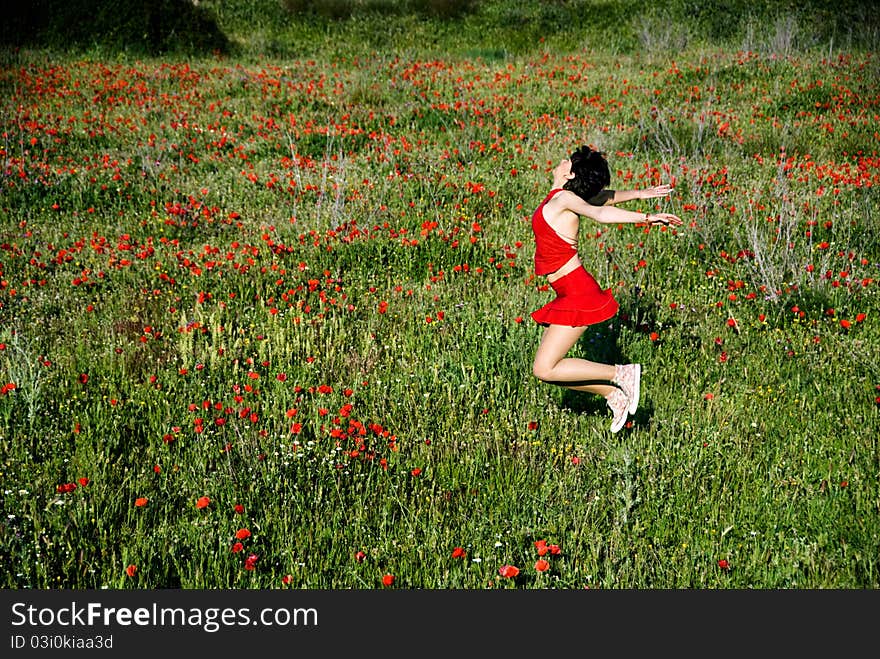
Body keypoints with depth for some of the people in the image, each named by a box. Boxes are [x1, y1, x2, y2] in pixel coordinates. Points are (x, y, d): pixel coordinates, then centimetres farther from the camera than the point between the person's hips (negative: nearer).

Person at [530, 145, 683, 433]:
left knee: (545, 369, -8)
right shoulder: (559, 196, 10)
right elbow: (609, 196, 22)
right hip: (570, 293, 9)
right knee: (548, 367, 11)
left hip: (578, 294, -9)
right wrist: (641, 193, 32)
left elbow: (600, 211, -31)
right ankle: (614, 395, 17)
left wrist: (645, 217, -39)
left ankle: (622, 374, -2)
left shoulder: (565, 198, -14)